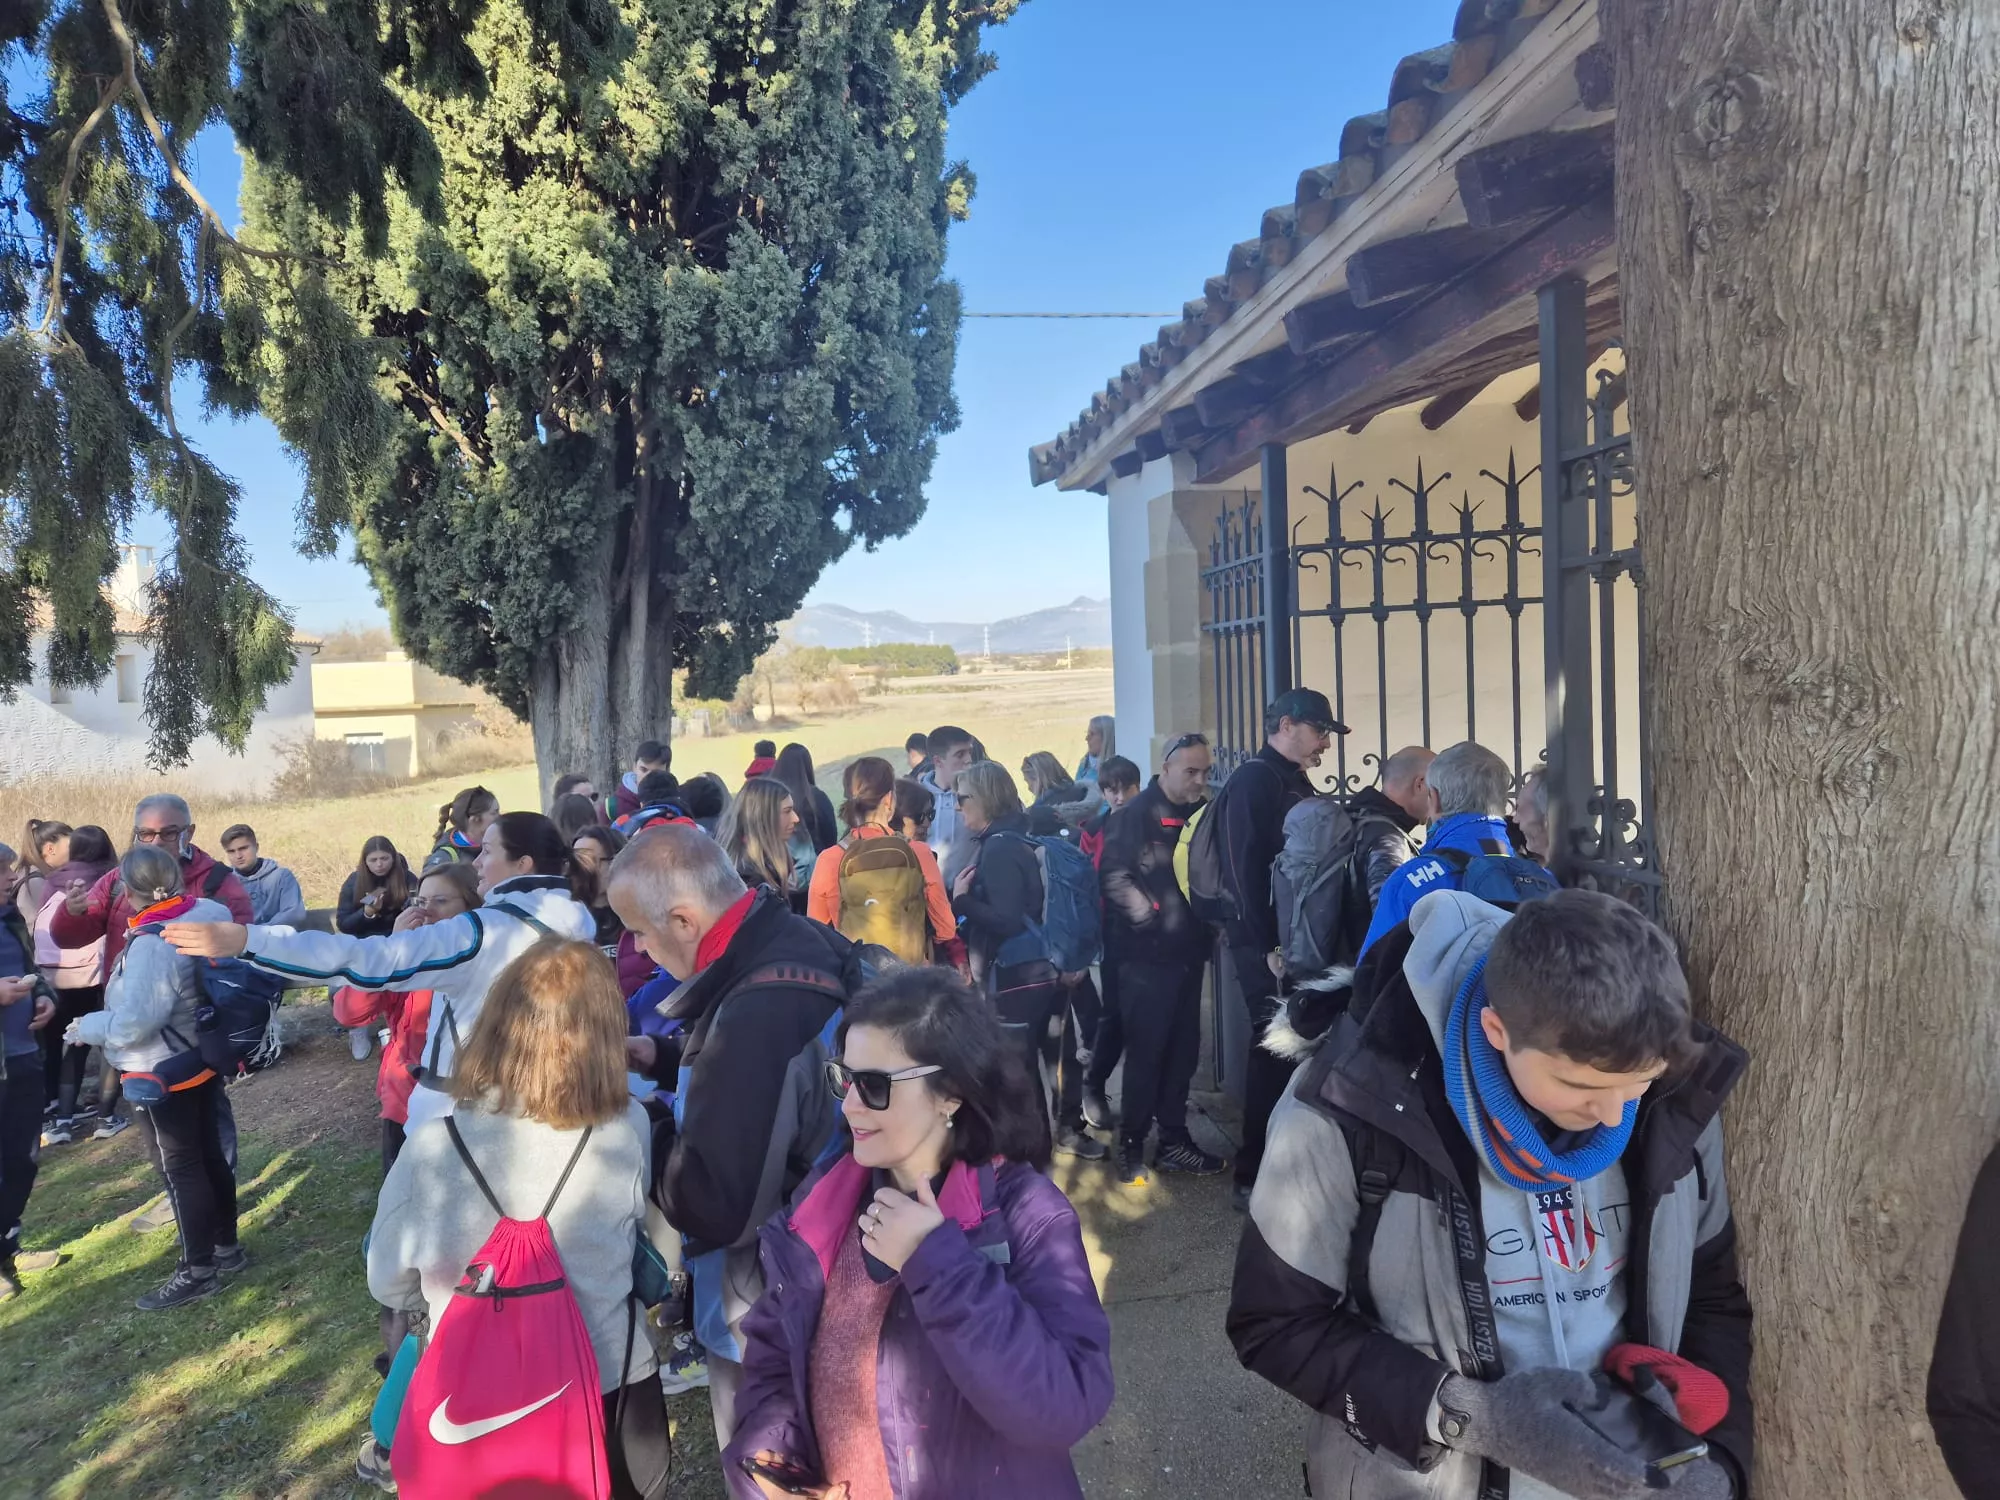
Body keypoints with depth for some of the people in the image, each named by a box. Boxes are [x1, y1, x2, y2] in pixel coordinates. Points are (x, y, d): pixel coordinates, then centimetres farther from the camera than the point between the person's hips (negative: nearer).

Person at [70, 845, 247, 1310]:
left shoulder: (151, 944, -28)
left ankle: (198, 1270, 16)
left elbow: (133, 1022, -27)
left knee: (179, 1167, 4)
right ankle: (226, 1245, 32)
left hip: (163, 1074, -8)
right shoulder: (209, 914, -5)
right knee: (210, 1154, 19)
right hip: (204, 1059, 8)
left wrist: (86, 1029, -9)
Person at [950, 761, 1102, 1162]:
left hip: (1016, 977, -9)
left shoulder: (998, 847, -18)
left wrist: (961, 899, -15)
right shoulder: (1015, 840, 8)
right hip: (1043, 969, 9)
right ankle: (1069, 1130, 32)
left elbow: (1007, 920, -24)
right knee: (1055, 1054, 19)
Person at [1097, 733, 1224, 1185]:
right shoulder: (1133, 816, -9)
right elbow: (1114, 875, -19)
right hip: (1145, 954, -7)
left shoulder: (1203, 815, 12)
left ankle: (1173, 1140, 23)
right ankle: (1130, 1146, 10)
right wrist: (1153, 916, -22)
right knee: (1145, 1051, -2)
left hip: (1187, 952, 7)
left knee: (1182, 1049, 12)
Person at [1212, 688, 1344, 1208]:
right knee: (1275, 1054, -3)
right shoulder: (1252, 780, -12)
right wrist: (1268, 946, -22)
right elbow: (1246, 869, -19)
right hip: (1270, 945, -9)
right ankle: (1254, 1176, 7)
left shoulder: (1296, 784, 17)